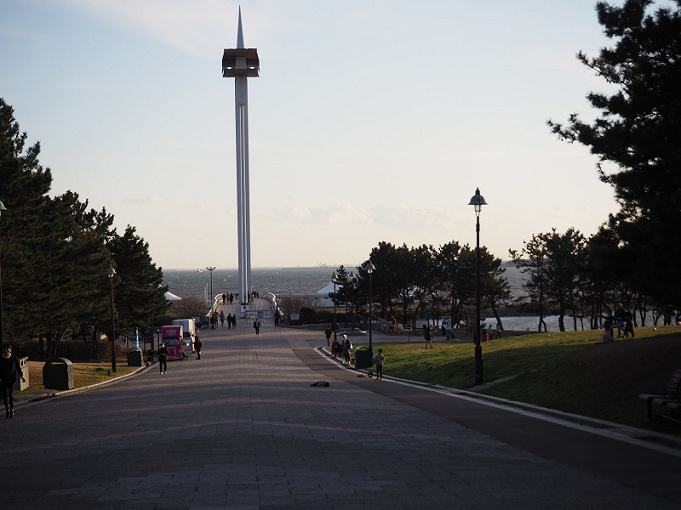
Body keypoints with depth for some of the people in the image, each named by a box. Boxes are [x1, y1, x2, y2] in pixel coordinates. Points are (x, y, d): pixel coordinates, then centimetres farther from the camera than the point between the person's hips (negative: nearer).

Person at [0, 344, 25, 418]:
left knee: (11, 395, -9)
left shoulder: (14, 358, -2)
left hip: (11, 379, -1)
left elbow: (18, 368, 7)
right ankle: (7, 411, 17)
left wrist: (21, 376, 2)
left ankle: (12, 410, 4)